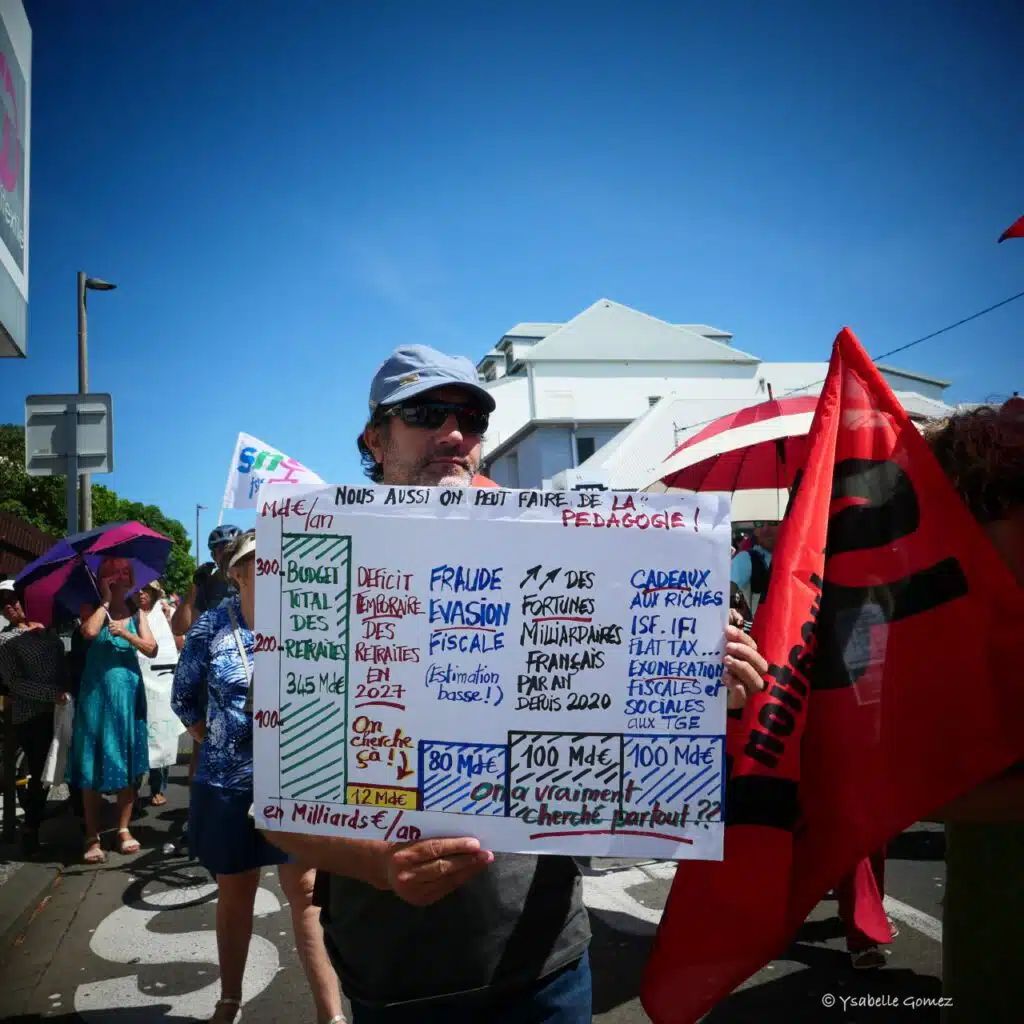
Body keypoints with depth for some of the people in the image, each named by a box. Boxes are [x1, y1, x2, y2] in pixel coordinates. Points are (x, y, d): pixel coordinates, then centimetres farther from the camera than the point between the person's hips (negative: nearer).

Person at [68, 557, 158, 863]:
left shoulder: (135, 613, 8)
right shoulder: (92, 608, 2)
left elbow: (151, 650, -3)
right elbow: (89, 631, -20)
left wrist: (126, 634, -17)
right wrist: (105, 602, -10)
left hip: (128, 692, 2)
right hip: (97, 692, -2)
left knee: (128, 762, 6)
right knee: (93, 765, -1)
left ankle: (123, 829, 17)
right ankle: (92, 836, 6)